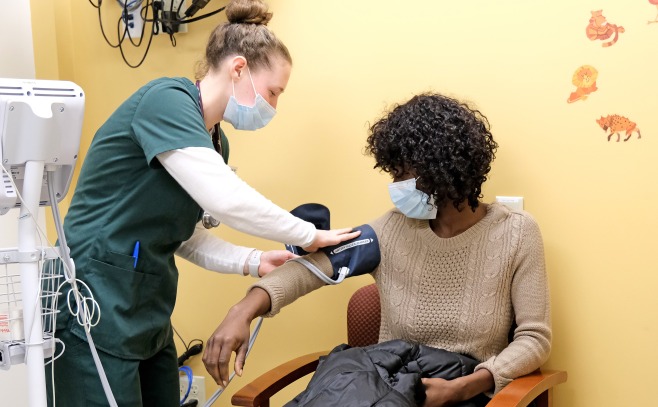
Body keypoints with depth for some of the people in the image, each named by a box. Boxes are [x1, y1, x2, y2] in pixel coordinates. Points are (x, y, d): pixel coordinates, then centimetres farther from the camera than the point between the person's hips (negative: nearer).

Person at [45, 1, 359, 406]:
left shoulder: (214, 142, 11)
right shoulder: (166, 101, -17)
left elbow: (186, 238, 11)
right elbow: (226, 199, -28)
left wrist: (255, 262, -3)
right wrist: (308, 235, -15)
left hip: (149, 317, 9)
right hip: (95, 310, -9)